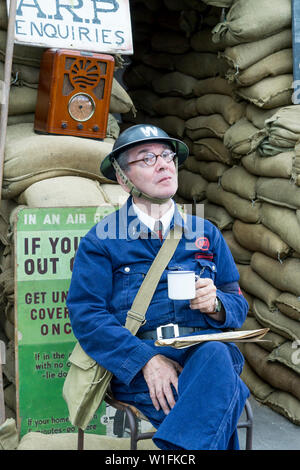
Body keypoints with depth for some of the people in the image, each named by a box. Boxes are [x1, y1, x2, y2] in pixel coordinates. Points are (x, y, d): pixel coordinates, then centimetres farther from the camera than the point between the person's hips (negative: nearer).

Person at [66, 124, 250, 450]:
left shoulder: (206, 234, 19)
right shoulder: (101, 240, 8)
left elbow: (238, 305, 19)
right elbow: (86, 314, -3)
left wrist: (215, 305, -7)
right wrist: (147, 360, -18)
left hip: (208, 353, 4)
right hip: (136, 365, -3)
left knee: (216, 355, -35)